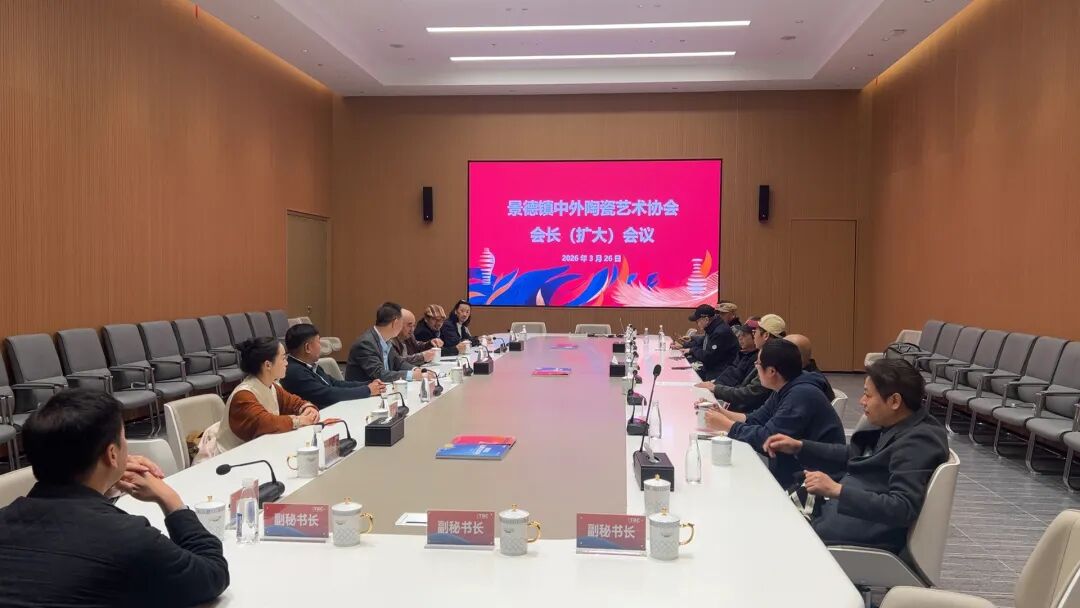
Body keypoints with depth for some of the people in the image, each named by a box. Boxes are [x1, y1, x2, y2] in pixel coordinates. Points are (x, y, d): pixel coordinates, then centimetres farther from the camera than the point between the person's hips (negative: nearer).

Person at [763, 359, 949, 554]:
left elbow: (903, 509, -29)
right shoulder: (895, 426, 7)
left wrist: (837, 490, -33)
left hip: (865, 537, -9)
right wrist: (799, 447, 9)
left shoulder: (918, 442, -20)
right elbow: (851, 457, 20)